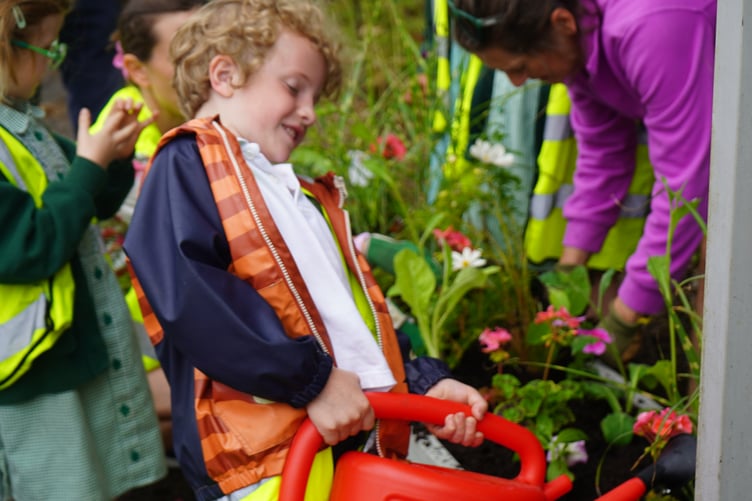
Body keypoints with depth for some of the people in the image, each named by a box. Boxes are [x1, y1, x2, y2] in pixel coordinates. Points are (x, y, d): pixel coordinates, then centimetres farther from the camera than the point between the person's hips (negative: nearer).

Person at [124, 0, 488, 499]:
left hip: (364, 434, 8)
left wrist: (421, 382, 12)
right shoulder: (189, 165, 0)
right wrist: (311, 379, -17)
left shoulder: (300, 195, 26)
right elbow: (186, 296, -16)